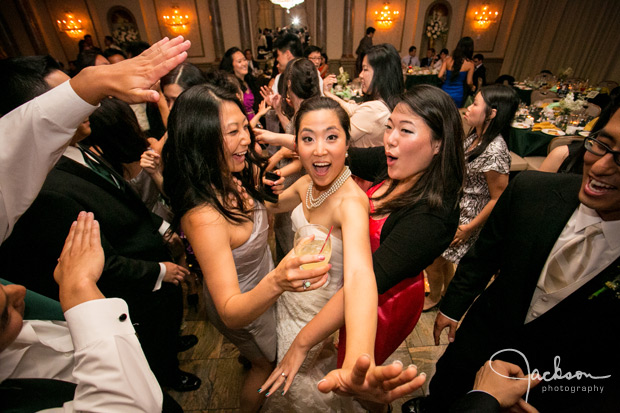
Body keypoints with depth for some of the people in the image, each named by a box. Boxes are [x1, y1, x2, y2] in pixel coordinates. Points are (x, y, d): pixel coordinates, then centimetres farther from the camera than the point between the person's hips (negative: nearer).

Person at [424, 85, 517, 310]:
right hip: (451, 210, 8)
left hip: (464, 219, -8)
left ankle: (434, 298, 37)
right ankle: (445, 291, 50)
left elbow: (499, 199, -22)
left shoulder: (494, 152, -27)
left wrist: (469, 228, -18)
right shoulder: (474, 136, 1)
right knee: (444, 259, 25)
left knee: (432, 262, 9)